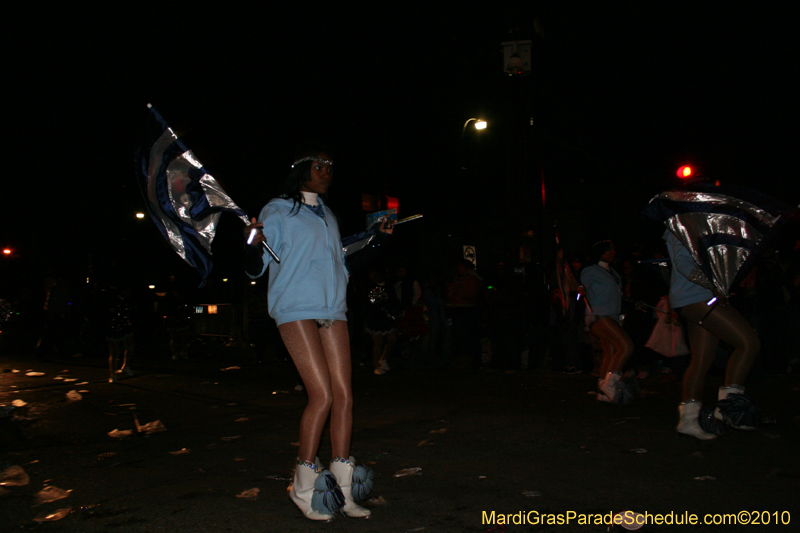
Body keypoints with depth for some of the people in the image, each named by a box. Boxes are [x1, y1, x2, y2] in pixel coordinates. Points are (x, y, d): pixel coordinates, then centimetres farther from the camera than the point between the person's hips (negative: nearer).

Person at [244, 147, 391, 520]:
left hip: (333, 310, 7)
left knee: (344, 396, -1)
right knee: (322, 395, -14)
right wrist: (254, 243, -26)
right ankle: (303, 489, 2)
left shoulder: (327, 216, 21)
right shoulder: (277, 211, 0)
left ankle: (343, 491, 8)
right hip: (295, 310, -6)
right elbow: (255, 269, -4)